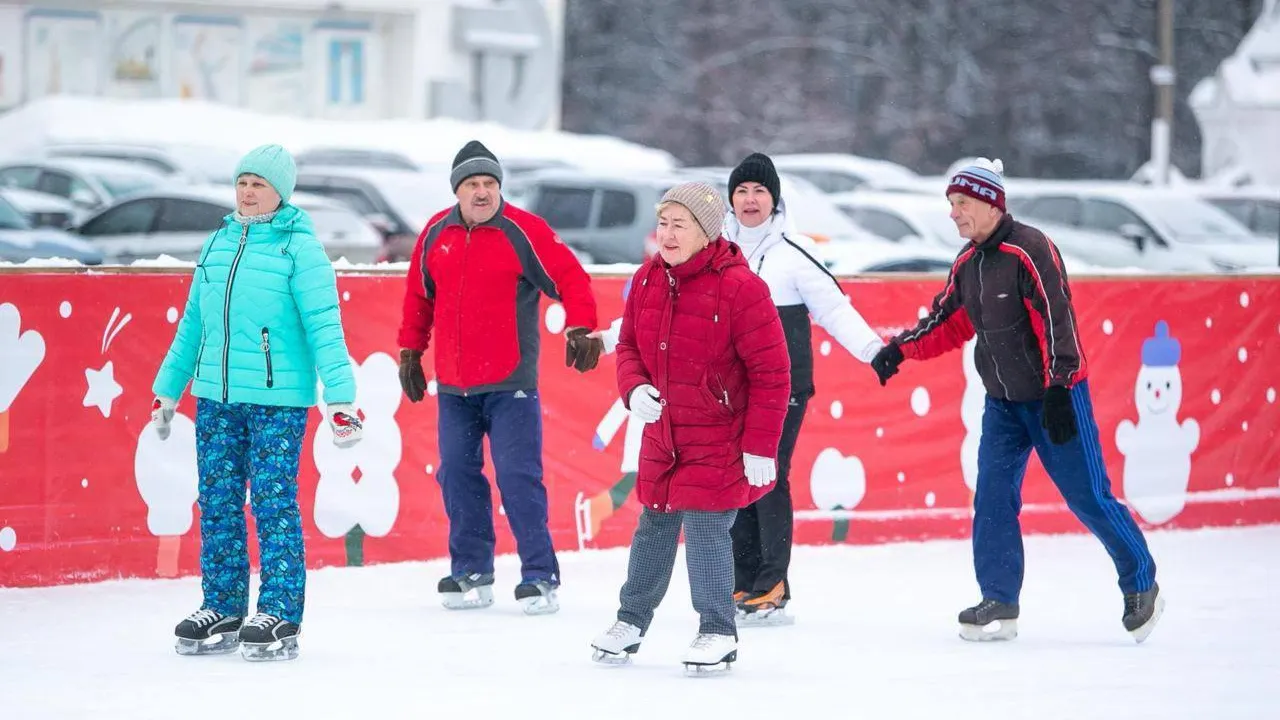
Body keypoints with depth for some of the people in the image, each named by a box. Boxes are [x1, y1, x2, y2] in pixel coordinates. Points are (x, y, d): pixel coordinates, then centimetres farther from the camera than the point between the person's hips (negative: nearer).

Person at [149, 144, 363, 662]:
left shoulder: (299, 247, -5)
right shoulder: (218, 244, 14)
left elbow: (323, 326, -10)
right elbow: (192, 324, 21)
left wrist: (339, 398, -17)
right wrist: (166, 392, 22)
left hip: (278, 399, -6)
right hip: (216, 396, 6)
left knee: (273, 503, -6)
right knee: (217, 503, 7)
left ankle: (279, 617, -1)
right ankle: (222, 612, 15)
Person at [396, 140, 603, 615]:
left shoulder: (524, 232, -6)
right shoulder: (435, 234, 8)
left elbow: (570, 278, -8)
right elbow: (419, 295, 18)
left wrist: (580, 329, -20)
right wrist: (410, 352, 18)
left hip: (510, 384, -5)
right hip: (453, 387, 5)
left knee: (519, 477, -8)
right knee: (457, 475, 5)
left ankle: (540, 576, -2)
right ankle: (470, 573, 16)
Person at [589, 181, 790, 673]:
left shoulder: (739, 287, -19)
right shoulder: (648, 280, 1)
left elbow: (770, 372, -16)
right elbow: (629, 345, 13)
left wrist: (760, 446, -16)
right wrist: (634, 388, -10)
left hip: (719, 439, -6)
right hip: (662, 433, 6)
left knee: (705, 527, -9)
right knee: (654, 527, 15)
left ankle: (718, 632, 5)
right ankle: (632, 620, 30)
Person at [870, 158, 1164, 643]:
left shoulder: (1029, 251, -19)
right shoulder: (967, 263, 7)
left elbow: (1056, 322, -24)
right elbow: (950, 324, 17)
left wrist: (1058, 390, -28)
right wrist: (901, 349, 4)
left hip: (1053, 397, -7)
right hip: (1002, 401, 7)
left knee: (1088, 497, -3)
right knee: (993, 497, -1)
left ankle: (1141, 585, 13)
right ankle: (999, 604, 5)